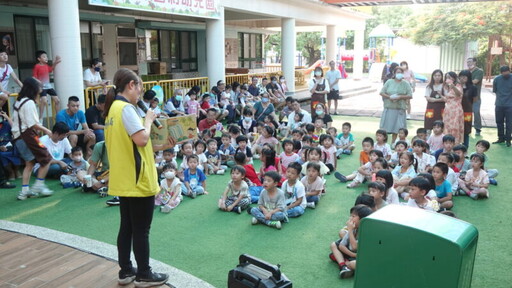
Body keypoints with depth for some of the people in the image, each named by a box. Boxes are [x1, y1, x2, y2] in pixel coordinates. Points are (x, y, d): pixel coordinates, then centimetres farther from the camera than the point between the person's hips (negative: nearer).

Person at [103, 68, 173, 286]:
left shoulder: (113, 108, 13)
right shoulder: (126, 108, -17)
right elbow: (141, 140, -27)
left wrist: (160, 147, 13)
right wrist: (149, 119, -10)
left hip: (123, 180, 9)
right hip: (137, 180, -9)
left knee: (127, 227, 16)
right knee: (141, 230, 3)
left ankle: (126, 271, 26)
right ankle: (144, 275, 15)